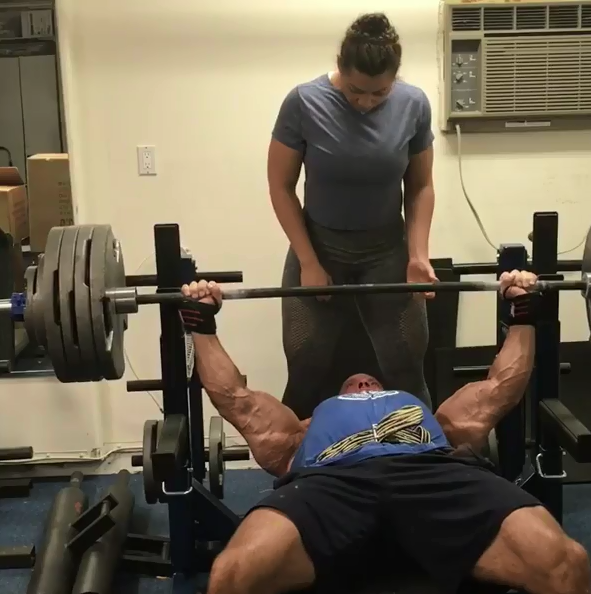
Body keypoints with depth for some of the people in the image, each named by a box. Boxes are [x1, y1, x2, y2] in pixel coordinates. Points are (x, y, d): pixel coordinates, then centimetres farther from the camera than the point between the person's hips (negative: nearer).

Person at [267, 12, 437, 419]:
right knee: (306, 372, 4)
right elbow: (281, 187, -9)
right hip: (319, 248, -1)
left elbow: (420, 186, 0)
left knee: (405, 369, 4)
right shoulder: (304, 103, -16)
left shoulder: (414, 105, -10)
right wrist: (309, 263, -12)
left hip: (387, 252, 1)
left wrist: (418, 255, -11)